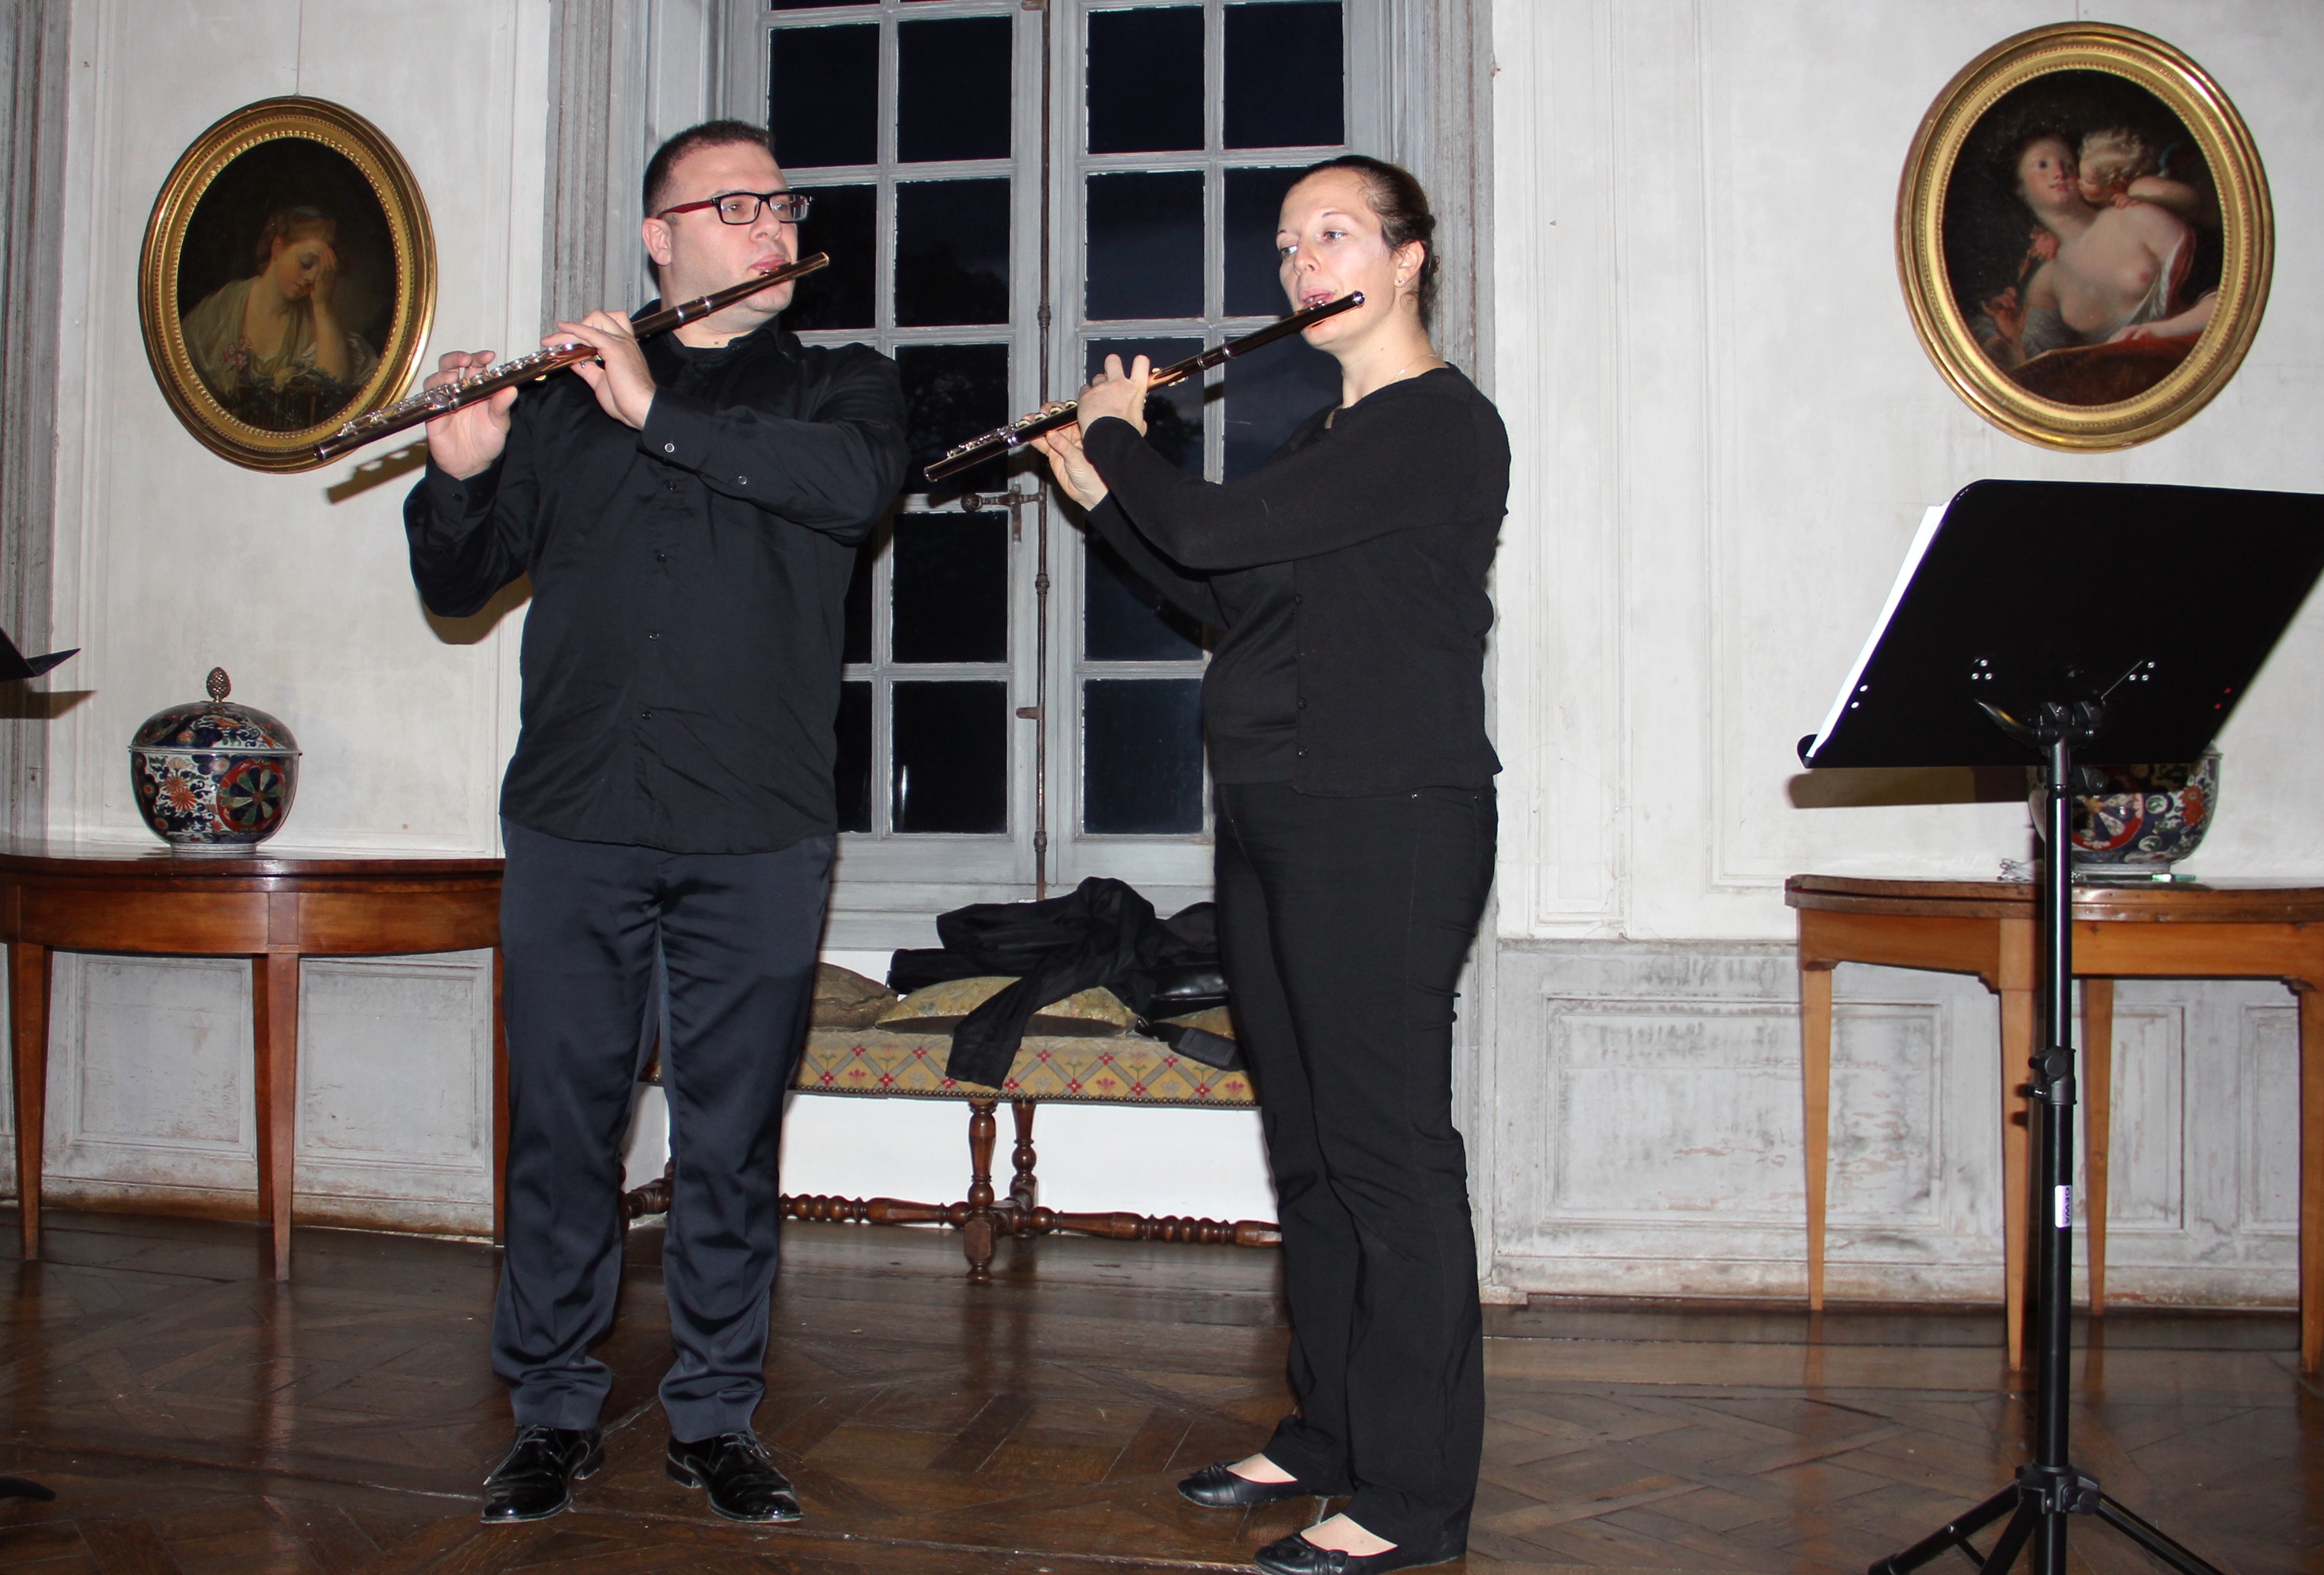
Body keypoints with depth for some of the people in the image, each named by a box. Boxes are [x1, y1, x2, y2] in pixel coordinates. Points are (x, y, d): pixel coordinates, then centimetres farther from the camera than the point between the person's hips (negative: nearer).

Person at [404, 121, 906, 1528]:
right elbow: (459, 588, 14)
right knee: (563, 1126, 5)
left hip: (757, 840, -1)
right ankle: (556, 1412, 20)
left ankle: (718, 1416, 19)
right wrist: (463, 475, -6)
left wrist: (661, 414, -14)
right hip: (573, 827, 1)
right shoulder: (563, 399, 14)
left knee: (733, 1138, 5)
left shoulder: (843, 385, 11)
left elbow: (859, 482, -13)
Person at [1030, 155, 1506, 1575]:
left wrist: (1115, 434, 0)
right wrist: (1103, 490, 16)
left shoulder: (1440, 424, -11)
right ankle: (1327, 1434, 26)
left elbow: (1214, 527, -18)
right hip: (1276, 817, 10)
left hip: (1386, 818, -9)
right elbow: (1228, 596, 21)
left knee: (1386, 1146, -5)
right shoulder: (1331, 434, 20)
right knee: (1309, 1144, 14)